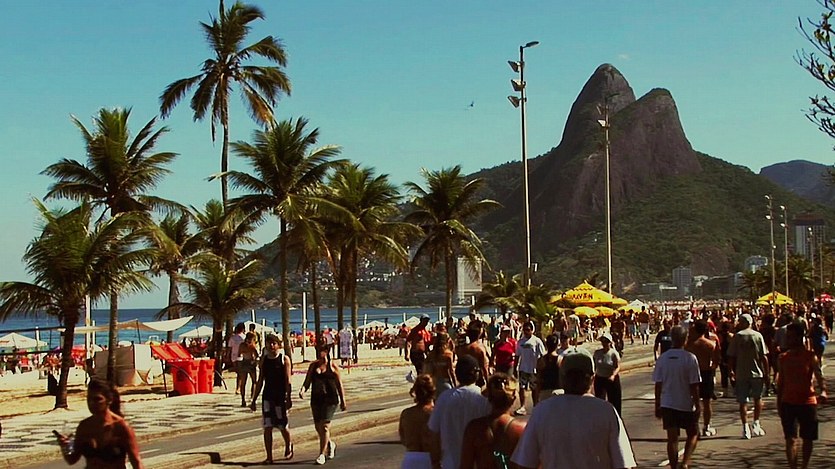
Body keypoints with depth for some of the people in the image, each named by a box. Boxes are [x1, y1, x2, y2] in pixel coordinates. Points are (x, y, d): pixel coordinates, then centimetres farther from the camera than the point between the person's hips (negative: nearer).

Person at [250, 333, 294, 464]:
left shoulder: (284, 359, -4)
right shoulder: (264, 360, 7)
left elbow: (288, 381, -7)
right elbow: (260, 381, 12)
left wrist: (289, 398, -14)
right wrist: (254, 400, 10)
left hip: (280, 396, -3)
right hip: (267, 396, 3)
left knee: (282, 426, 4)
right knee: (267, 427, -2)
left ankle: (288, 446, 34)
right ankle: (269, 457, 2)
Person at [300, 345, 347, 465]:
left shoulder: (333, 366, 0)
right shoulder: (313, 366, 9)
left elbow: (339, 385, 5)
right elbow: (307, 382, 8)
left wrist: (343, 401, 7)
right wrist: (302, 390, -14)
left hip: (330, 399, -4)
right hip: (316, 398, 4)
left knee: (325, 426, -11)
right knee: (318, 427, 10)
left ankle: (321, 454, -6)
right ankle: (330, 443, 38)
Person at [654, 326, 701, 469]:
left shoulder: (662, 358, -1)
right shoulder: (690, 358, -11)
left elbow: (658, 384, 2)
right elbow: (694, 386, -10)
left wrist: (657, 406, 10)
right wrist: (697, 406, -2)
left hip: (667, 404, 3)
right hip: (686, 404, -2)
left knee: (672, 438, 6)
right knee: (693, 434, 14)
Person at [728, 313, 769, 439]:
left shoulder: (737, 336, -2)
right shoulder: (758, 335, -1)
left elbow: (732, 357, -3)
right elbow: (764, 357, -3)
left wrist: (732, 371, 11)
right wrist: (766, 373, 4)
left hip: (741, 373, -1)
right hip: (757, 373, 1)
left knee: (743, 401, 5)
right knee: (758, 398, 19)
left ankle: (745, 428, 0)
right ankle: (756, 424, 12)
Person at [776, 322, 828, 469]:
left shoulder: (810, 356, -5)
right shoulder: (783, 358, 5)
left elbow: (819, 376, -16)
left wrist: (823, 391, -35)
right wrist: (779, 404, 9)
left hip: (807, 402, -1)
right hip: (788, 403, 2)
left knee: (808, 439, 10)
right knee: (791, 439, -8)